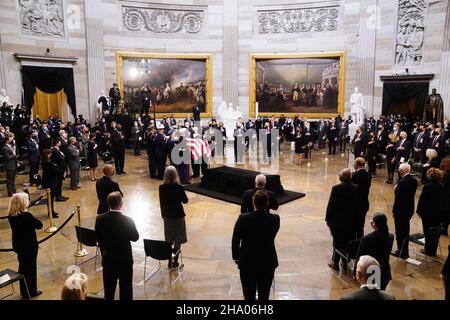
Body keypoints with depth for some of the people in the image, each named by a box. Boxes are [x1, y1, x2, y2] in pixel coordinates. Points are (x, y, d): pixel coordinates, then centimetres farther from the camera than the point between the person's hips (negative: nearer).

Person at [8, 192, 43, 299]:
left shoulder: (11, 216, -5)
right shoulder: (27, 215, -26)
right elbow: (39, 225, -17)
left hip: (18, 245, 7)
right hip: (29, 246, -7)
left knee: (23, 267, 21)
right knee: (31, 268, 10)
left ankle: (24, 292, 34)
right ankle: (31, 292, 25)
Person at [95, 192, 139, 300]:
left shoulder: (100, 219, -12)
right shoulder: (127, 220, -23)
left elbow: (98, 238, 0)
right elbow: (135, 237, -8)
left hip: (108, 259, 3)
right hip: (125, 260, -3)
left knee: (109, 289, 20)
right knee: (126, 289, 13)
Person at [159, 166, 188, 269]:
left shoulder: (162, 187, -8)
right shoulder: (179, 187, -19)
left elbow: (161, 202, 2)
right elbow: (185, 200, -8)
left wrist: (163, 214, 14)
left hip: (167, 216, 4)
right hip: (178, 215, -3)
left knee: (169, 240, 14)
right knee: (178, 240, 9)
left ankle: (170, 262, 20)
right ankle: (175, 262, 12)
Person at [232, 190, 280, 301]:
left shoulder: (243, 218, -19)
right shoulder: (275, 219, -15)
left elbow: (235, 240, -9)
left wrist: (236, 257, 8)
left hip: (247, 263, -1)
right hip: (268, 263, 1)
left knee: (249, 295, 14)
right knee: (264, 296, 16)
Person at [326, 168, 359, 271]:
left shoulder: (336, 188, -17)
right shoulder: (356, 188, -5)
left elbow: (330, 205, -14)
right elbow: (358, 205, 2)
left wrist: (328, 219, -4)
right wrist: (356, 218, 12)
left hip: (337, 220, -3)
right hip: (351, 220, 3)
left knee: (337, 241, 8)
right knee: (349, 241, 14)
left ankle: (335, 263, 18)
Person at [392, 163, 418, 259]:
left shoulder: (402, 182, -25)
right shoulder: (414, 180, 1)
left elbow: (398, 198, -24)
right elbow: (412, 193, 9)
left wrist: (394, 210, -12)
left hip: (401, 210, -8)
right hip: (409, 209, 8)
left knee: (400, 232, 6)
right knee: (405, 231, 20)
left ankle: (402, 252, 17)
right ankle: (404, 252, 32)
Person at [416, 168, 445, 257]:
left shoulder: (427, 186, -17)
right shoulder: (442, 186, -3)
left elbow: (422, 200, -13)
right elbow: (443, 199, 4)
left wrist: (419, 211, -2)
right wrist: (441, 209, 14)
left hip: (428, 212, -5)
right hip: (439, 212, 5)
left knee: (428, 232, 7)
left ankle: (428, 251, 15)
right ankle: (433, 251, 24)